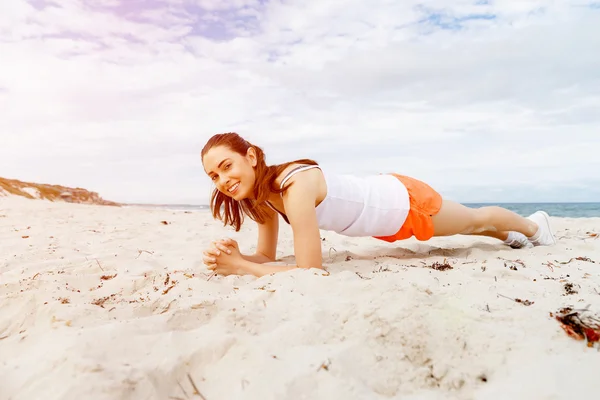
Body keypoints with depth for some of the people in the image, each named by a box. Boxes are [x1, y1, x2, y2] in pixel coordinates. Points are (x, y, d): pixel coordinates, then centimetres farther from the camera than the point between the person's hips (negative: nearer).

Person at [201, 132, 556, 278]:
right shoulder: (261, 193, -13)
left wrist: (241, 268, -34)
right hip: (385, 212, 6)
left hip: (405, 202, -6)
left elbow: (312, 271, -37)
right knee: (469, 227, 34)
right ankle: (510, 236, 65)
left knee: (476, 220, 25)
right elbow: (268, 255, -6)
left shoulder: (295, 186, -38)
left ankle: (533, 224, 58)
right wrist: (234, 257, -25)